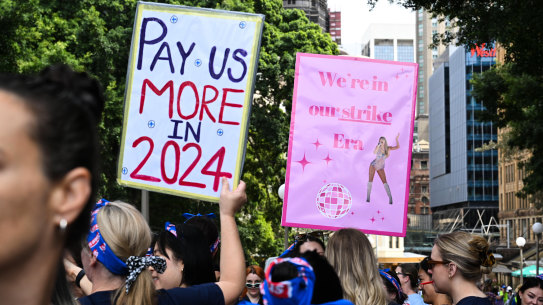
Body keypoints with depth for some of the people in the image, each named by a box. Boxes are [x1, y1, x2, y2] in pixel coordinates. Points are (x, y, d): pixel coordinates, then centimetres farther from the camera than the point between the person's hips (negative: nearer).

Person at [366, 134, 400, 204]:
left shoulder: (388, 148, -2)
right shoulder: (378, 147, -7)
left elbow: (397, 147, -8)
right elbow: (374, 152, -26)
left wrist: (396, 139, -16)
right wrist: (379, 145, -33)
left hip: (380, 167, 1)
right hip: (373, 165, -1)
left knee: (384, 181, -8)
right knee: (370, 180, -5)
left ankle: (390, 198, -9)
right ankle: (368, 197, 2)